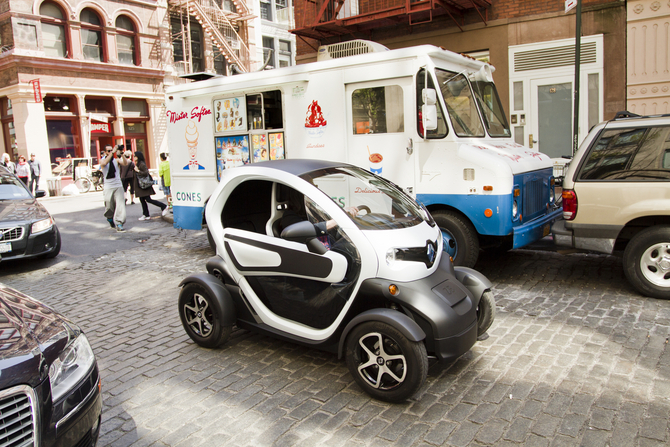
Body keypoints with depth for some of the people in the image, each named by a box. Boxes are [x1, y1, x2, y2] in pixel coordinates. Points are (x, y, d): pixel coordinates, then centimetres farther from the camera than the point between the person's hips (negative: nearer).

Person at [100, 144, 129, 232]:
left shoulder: (117, 160, 7)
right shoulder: (103, 161, 3)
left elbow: (125, 163, -12)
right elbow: (104, 163, -22)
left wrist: (122, 153, -24)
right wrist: (112, 152, -25)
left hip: (118, 186, 1)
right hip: (108, 187, -1)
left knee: (120, 204, -11)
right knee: (109, 206, 6)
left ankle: (119, 223, -10)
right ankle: (110, 219, 36)